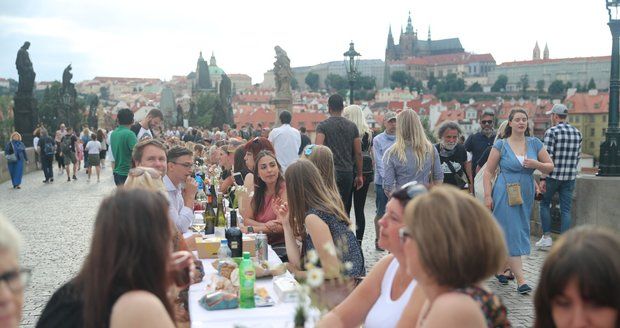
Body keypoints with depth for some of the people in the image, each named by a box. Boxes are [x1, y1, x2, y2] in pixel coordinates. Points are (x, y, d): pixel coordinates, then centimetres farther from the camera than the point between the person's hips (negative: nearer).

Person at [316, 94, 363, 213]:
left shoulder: (322, 126, -1)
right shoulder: (352, 126, 8)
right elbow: (358, 153, 7)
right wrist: (359, 175, 14)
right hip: (347, 172, 3)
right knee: (344, 207, 9)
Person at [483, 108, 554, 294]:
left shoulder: (534, 143, 6)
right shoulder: (501, 145, -3)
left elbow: (550, 167, 10)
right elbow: (488, 172, -2)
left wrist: (536, 164, -11)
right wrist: (487, 196, -9)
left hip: (526, 195, 5)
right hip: (505, 195, -4)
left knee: (520, 232, 13)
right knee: (512, 234, -7)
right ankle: (520, 279, -6)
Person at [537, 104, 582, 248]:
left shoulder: (551, 132, -11)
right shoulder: (577, 132, 8)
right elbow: (578, 155, 14)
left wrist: (543, 178, -14)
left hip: (553, 175, -5)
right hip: (570, 177, 5)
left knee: (545, 204, 13)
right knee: (566, 210, 6)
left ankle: (547, 237, 10)